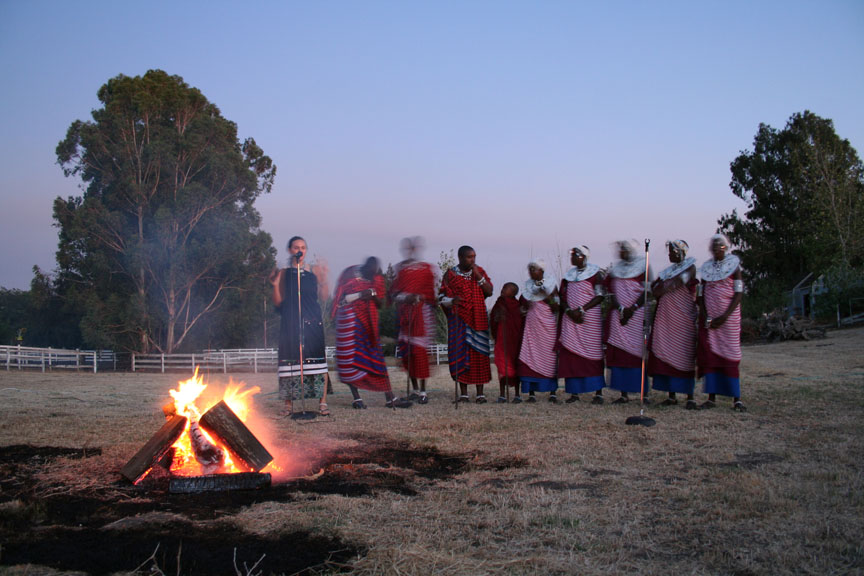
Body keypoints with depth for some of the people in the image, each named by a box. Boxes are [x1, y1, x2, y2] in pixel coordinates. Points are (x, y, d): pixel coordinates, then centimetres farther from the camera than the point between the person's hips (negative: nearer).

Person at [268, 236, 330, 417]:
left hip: (312, 321, 1)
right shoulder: (284, 273, 9)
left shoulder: (312, 272, 14)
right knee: (290, 361, -5)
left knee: (319, 361, -7)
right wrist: (275, 285, -10)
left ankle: (323, 403, -5)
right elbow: (277, 302, 3)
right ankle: (289, 405, 3)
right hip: (291, 323, -1)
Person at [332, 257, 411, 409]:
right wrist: (359, 295, -17)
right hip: (350, 320, -3)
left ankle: (390, 398, 1)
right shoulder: (350, 274, -2)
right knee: (350, 359, -3)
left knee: (376, 358, 2)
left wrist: (373, 295, -12)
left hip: (368, 322, 3)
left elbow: (380, 304, 6)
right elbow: (340, 298, -5)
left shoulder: (376, 279, 8)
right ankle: (356, 398, 3)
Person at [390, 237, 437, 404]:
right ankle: (415, 389, 17)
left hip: (420, 313, -4)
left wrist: (417, 297, -13)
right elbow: (393, 292, 6)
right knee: (406, 351, 5)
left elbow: (430, 294, 2)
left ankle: (423, 391, -4)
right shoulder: (400, 268, 12)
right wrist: (405, 297, -11)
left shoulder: (425, 268, 1)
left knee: (419, 350, -10)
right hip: (404, 314, 5)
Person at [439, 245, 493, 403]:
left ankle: (480, 393, 1)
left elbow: (489, 292, 3)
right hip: (458, 319, -1)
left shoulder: (480, 272, 10)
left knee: (479, 354, -3)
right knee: (460, 354, -4)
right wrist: (451, 301, -21)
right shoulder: (450, 274, 3)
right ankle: (463, 393, 3)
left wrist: (478, 276, -8)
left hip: (478, 318, 1)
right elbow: (441, 296, 0)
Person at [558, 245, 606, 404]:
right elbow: (563, 296, 11)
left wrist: (581, 309, -16)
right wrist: (569, 311, -7)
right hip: (570, 319, 5)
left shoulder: (595, 273, 0)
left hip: (591, 318, -5)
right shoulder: (569, 275, 15)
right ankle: (574, 392, 1)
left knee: (592, 352, -6)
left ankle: (598, 392, -2)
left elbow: (600, 296, -8)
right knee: (571, 354, -2)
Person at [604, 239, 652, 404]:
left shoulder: (643, 266, 2)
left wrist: (632, 309, -14)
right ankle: (624, 394, 2)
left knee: (637, 351, -8)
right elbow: (611, 292, 6)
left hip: (637, 314, -4)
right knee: (619, 353, -1)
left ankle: (643, 392, -4)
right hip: (618, 315, 4)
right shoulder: (616, 268, 15)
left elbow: (647, 291, -6)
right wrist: (620, 308, -9)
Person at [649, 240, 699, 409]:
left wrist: (661, 289, -4)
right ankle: (671, 395, 5)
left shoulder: (690, 268, 0)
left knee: (684, 354, -7)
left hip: (683, 317, -6)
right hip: (665, 317, 6)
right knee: (665, 353, 1)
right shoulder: (667, 271, 19)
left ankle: (690, 397, -4)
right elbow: (655, 291, 9)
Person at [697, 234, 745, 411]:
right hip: (708, 318, 3)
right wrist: (706, 317, -5)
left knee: (730, 354, -6)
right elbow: (700, 295, 10)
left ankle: (736, 398, -3)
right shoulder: (706, 268, 12)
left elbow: (739, 294, -5)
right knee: (709, 355, -1)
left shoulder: (734, 265, 2)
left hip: (728, 317, -3)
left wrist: (724, 317, -13)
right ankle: (711, 397, 2)